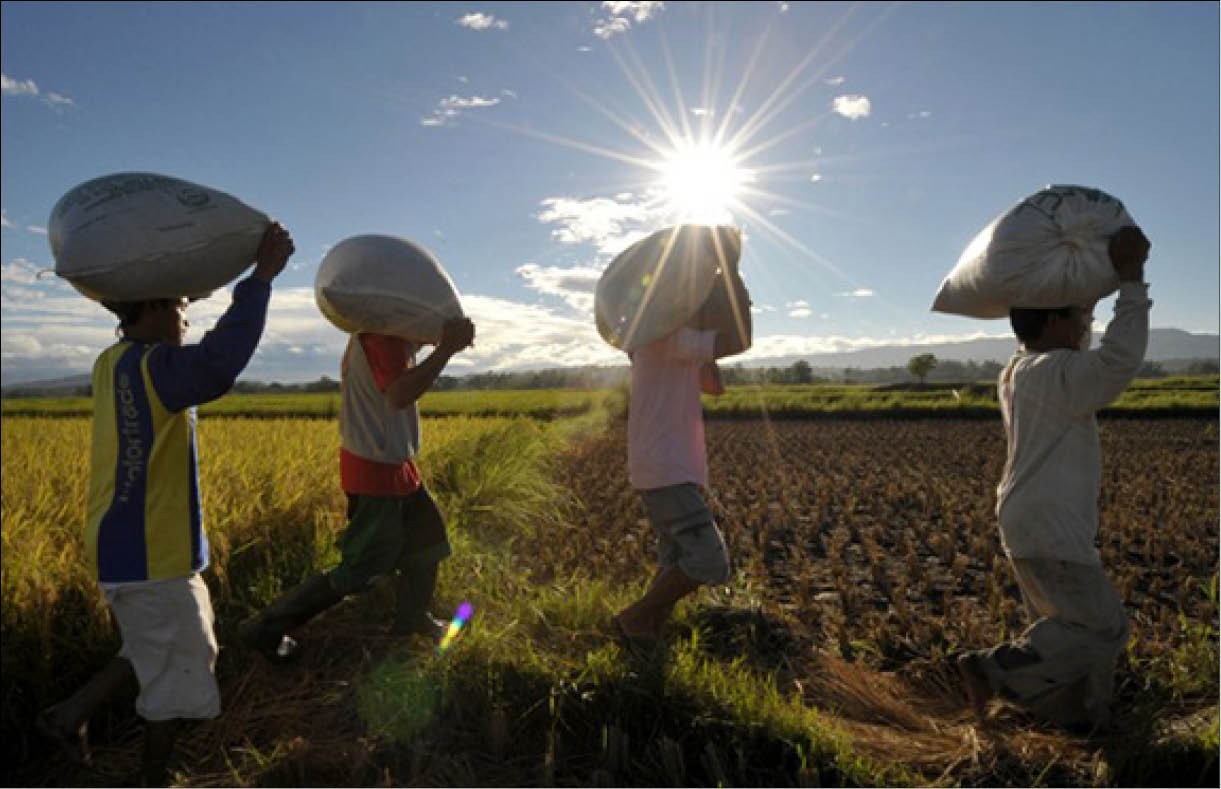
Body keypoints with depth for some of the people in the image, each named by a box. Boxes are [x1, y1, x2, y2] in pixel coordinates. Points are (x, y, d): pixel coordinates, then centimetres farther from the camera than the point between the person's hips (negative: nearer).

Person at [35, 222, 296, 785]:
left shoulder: (110, 363, 8)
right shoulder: (151, 366, -22)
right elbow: (218, 363, -42)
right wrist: (261, 276, -39)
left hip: (122, 543, 9)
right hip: (150, 552, -9)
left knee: (159, 646, 27)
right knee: (177, 665, 8)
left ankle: (72, 714, 27)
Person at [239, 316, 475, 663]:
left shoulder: (376, 327, 8)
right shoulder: (382, 333, -23)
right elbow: (399, 394, -34)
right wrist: (448, 347, -34)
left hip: (390, 462, 10)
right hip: (378, 469, -10)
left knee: (427, 533, 22)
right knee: (358, 572, 1)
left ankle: (411, 618, 39)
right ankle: (266, 630, 13)